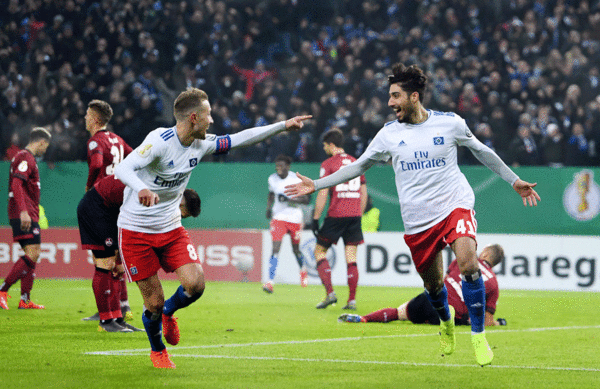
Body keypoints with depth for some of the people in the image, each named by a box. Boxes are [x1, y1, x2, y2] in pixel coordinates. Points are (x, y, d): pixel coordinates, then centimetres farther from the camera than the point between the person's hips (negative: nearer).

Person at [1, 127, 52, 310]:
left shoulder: (25, 157, 22)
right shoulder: (26, 158, -10)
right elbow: (16, 184, -22)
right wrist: (23, 211, -31)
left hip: (26, 215, 11)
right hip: (25, 216, -11)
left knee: (32, 256, 9)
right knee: (32, 254, -15)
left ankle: (25, 300, 7)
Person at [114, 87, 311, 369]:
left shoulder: (200, 145, 1)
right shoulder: (160, 141, -22)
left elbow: (240, 139, 12)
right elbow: (122, 169, -33)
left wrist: (283, 125, 11)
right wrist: (141, 188, -54)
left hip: (171, 229, 6)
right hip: (135, 230, -6)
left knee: (195, 284, -15)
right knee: (154, 303, -2)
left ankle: (168, 312, 19)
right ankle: (157, 351, 28)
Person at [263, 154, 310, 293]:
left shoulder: (296, 180, -11)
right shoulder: (272, 179, 1)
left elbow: (307, 199, -10)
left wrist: (289, 199, -23)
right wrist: (269, 208, 5)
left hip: (295, 218, -1)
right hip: (278, 218, 1)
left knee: (296, 249, 13)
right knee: (275, 249, -15)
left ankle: (303, 270, 47)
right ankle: (270, 282, -22)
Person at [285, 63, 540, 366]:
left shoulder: (450, 123, 0)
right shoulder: (389, 134, 4)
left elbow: (481, 151, 15)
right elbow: (359, 166, 14)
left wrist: (514, 181, 17)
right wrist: (316, 185, 8)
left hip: (455, 205, -2)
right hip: (418, 221, 2)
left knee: (468, 264, -25)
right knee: (433, 284, 8)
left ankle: (478, 334, -11)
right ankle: (446, 320, 43)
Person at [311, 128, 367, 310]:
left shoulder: (328, 164, -3)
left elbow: (323, 194, -9)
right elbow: (363, 193, 16)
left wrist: (315, 219, -6)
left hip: (336, 215, -5)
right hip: (354, 215, 5)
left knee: (319, 251, 8)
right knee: (351, 258, 6)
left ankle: (330, 292, -6)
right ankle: (352, 300, 0)